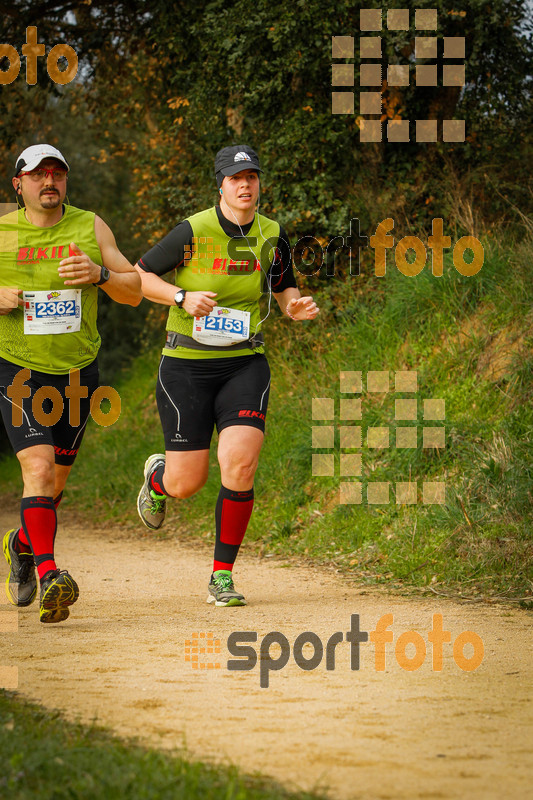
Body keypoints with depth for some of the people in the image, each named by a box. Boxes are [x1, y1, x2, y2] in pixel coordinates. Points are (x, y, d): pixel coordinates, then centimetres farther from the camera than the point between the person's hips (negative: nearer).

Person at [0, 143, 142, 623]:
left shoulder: (90, 227, 2)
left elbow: (134, 293, 1)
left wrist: (98, 273, -18)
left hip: (77, 369, 3)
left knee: (55, 480, 13)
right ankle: (49, 576, -30)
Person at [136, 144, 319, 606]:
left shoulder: (272, 237, 3)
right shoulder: (192, 233, -9)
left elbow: (285, 292, 17)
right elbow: (137, 276, -3)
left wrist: (297, 307, -6)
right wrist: (184, 297, -18)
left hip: (245, 365, 2)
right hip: (186, 365, -2)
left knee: (240, 466, -17)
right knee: (186, 483, -2)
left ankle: (223, 576, -3)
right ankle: (157, 477, 39)